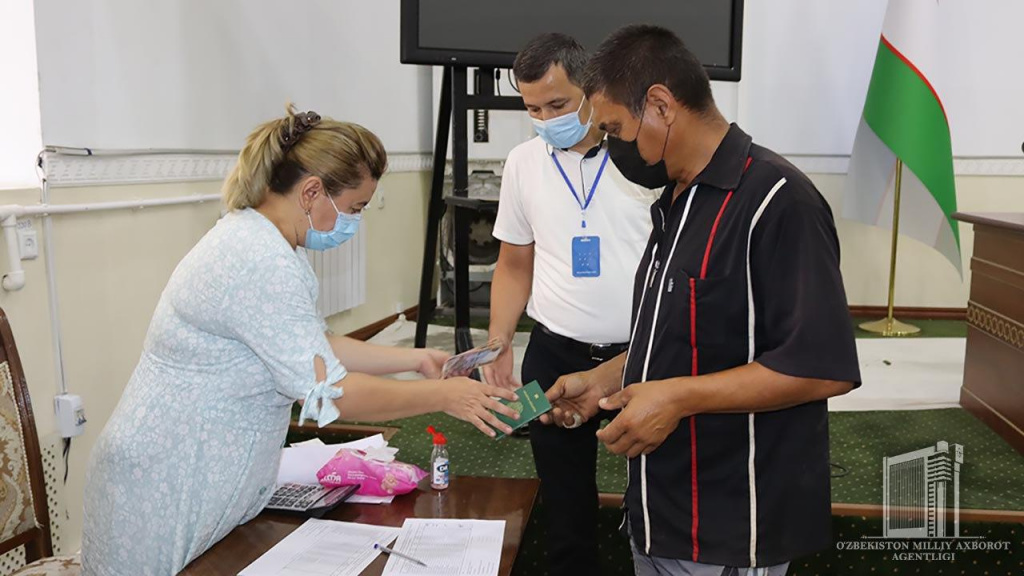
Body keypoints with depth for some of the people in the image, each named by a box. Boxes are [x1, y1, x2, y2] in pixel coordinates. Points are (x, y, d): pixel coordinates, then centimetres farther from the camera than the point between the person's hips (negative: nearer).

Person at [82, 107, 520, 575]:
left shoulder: (260, 239, 5)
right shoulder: (260, 262, -27)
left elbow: (313, 346, 10)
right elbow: (328, 392, -26)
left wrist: (416, 359, 7)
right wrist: (443, 397, -16)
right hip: (167, 496, -9)